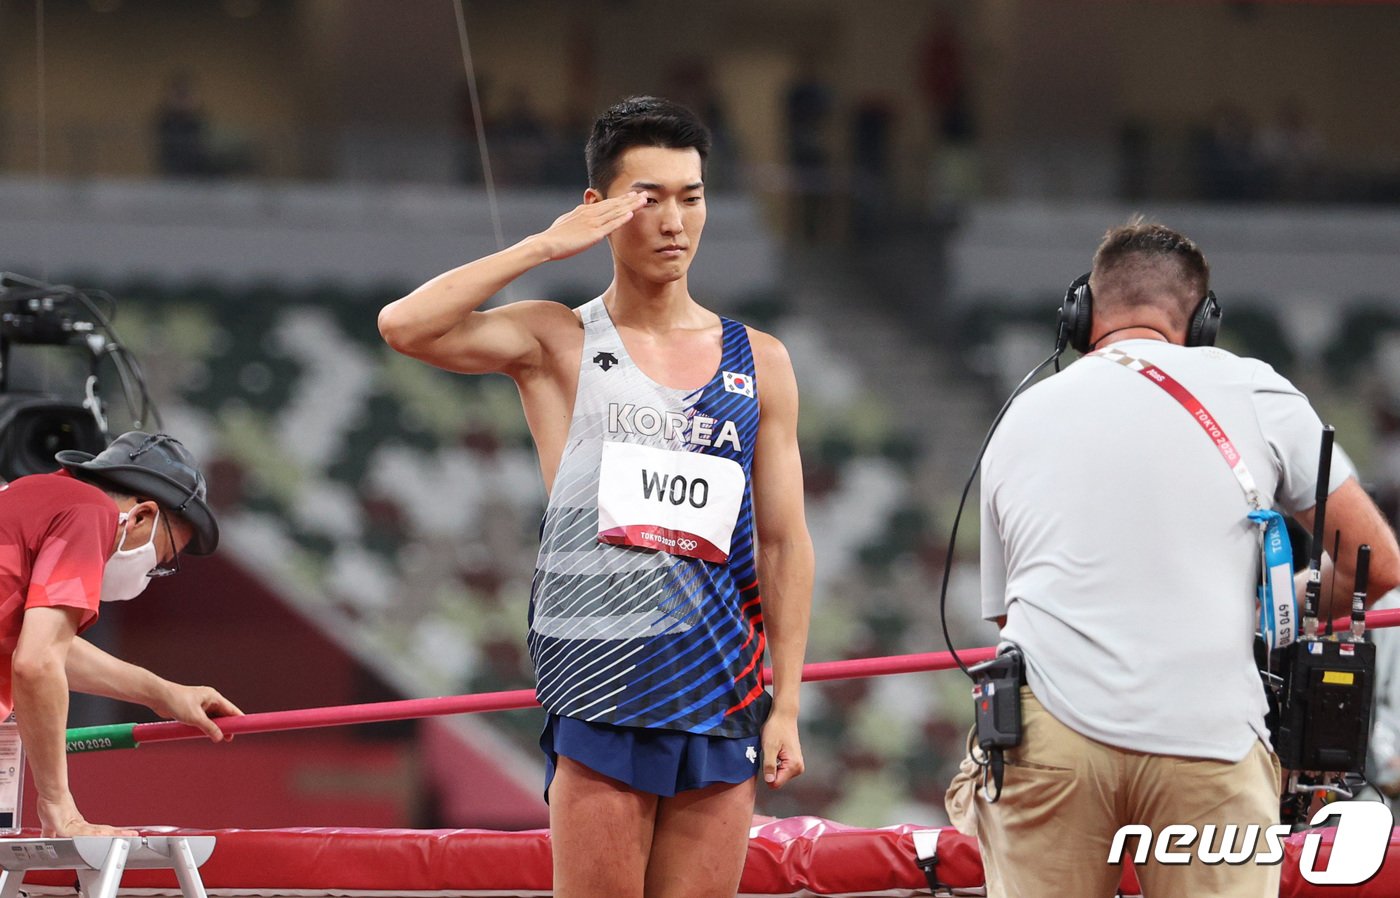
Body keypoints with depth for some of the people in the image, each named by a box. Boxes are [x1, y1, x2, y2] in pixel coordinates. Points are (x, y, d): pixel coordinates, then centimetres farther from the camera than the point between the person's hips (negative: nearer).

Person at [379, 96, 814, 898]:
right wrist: (546, 247, -9)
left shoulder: (758, 363, 11)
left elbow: (784, 542, 10)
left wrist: (786, 707, 4)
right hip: (601, 693, -3)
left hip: (722, 701, 3)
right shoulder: (558, 344, 3)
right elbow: (405, 326, -14)